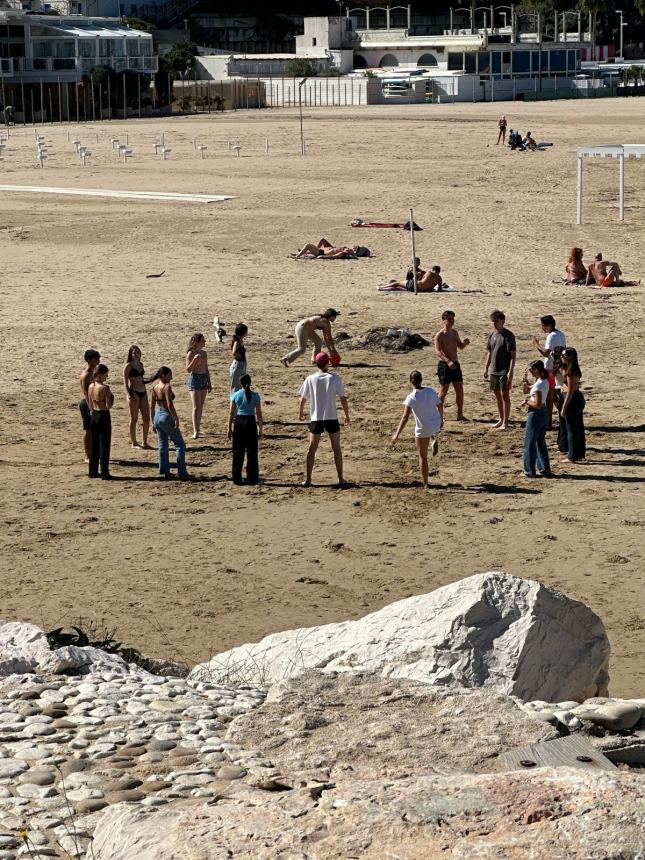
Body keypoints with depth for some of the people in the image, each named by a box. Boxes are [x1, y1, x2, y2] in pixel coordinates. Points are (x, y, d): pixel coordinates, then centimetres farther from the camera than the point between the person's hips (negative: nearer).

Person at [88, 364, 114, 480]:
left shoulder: (91, 386, 5)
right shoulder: (104, 388, -17)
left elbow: (90, 405, 11)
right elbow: (109, 406, -18)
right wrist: (111, 397, -2)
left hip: (93, 416, 7)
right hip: (103, 416, -7)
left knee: (94, 444, 14)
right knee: (104, 445, -1)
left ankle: (93, 471, 19)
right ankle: (104, 473, 1)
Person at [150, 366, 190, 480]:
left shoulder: (155, 387, 6)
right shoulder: (167, 387, -16)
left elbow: (152, 405, 11)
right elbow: (170, 405, -23)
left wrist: (153, 421, 17)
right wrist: (176, 419, -17)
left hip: (157, 416, 8)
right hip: (166, 417, -8)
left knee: (162, 446, 14)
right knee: (180, 445, 2)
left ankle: (165, 472, 16)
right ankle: (182, 473, 0)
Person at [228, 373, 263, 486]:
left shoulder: (235, 395, -2)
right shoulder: (255, 396, -3)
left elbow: (231, 413, 0)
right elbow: (259, 414, -3)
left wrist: (229, 428, 8)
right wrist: (260, 429, 3)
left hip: (238, 422, 1)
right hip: (251, 422, -1)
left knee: (238, 452, 8)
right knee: (251, 452, 6)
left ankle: (237, 478, 9)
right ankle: (252, 478, 6)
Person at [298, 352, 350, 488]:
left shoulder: (310, 379, -3)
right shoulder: (335, 379, -6)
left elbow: (302, 399, 4)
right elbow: (343, 399, -4)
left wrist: (300, 412, 23)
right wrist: (347, 415, 9)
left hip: (316, 419, 1)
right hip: (332, 419, -1)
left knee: (312, 448, 9)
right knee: (336, 448, 9)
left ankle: (308, 479, 8)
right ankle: (341, 479, 8)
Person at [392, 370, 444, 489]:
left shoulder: (411, 398, -22)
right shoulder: (431, 391, -9)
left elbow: (405, 418, -24)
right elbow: (440, 406, 5)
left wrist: (397, 434, -19)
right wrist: (441, 419, 23)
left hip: (422, 430, -4)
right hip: (436, 425, 4)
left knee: (423, 457, 12)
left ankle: (425, 484, 18)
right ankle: (434, 440, 18)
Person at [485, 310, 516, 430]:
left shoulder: (508, 336, -12)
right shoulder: (492, 334, 8)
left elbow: (513, 355, -13)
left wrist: (510, 372, -19)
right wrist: (486, 368, 15)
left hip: (504, 371, -7)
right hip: (494, 371, 7)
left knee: (505, 396, -3)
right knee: (497, 396, 14)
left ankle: (505, 423, 2)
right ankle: (501, 420, 26)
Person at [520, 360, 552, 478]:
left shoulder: (539, 384, -21)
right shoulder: (544, 381, 8)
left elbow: (537, 404, -25)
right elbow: (526, 390, 20)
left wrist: (527, 402, -10)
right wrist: (526, 380, 4)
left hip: (536, 414, -9)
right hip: (543, 413, 9)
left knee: (529, 443, 1)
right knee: (541, 442, 17)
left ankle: (530, 471, 6)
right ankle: (544, 468, 20)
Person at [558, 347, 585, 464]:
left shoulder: (570, 371, -19)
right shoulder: (575, 369, 10)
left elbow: (570, 391, -21)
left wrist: (564, 408, -18)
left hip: (572, 400, -10)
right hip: (579, 398, 10)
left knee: (571, 429, -1)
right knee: (578, 428, 16)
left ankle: (572, 456, 4)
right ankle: (580, 453, 25)